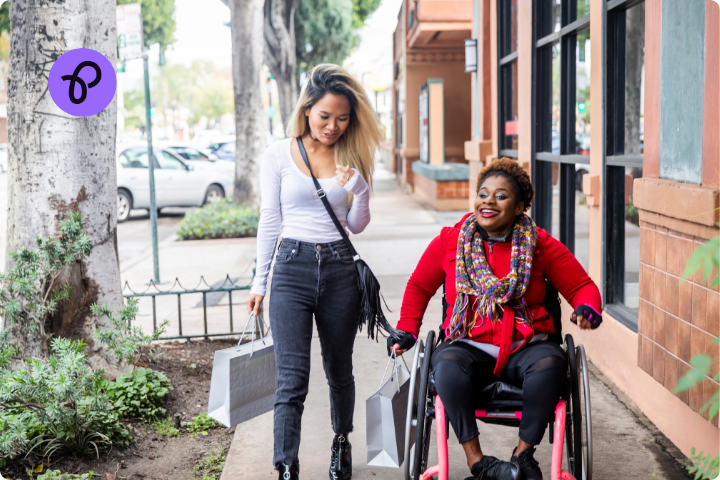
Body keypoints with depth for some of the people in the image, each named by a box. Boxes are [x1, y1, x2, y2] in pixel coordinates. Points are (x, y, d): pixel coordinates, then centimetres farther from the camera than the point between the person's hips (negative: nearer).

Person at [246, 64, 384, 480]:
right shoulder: (279, 156, 1)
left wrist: (359, 189, -13)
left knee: (339, 370, 16)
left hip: (340, 269, 2)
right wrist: (259, 281, 7)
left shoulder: (352, 159, 6)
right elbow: (270, 220, 6)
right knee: (292, 378, -10)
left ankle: (342, 441, 41)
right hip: (292, 268, -2)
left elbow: (358, 225, 7)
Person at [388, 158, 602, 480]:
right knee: (446, 364, -35)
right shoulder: (449, 242, 7)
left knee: (550, 363, -34)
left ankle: (523, 454, -14)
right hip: (469, 346, 0)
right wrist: (407, 331, 10)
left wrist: (587, 309, -12)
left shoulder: (540, 245, 5)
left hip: (525, 348, 0)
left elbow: (581, 286, 11)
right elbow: (419, 286, 20)